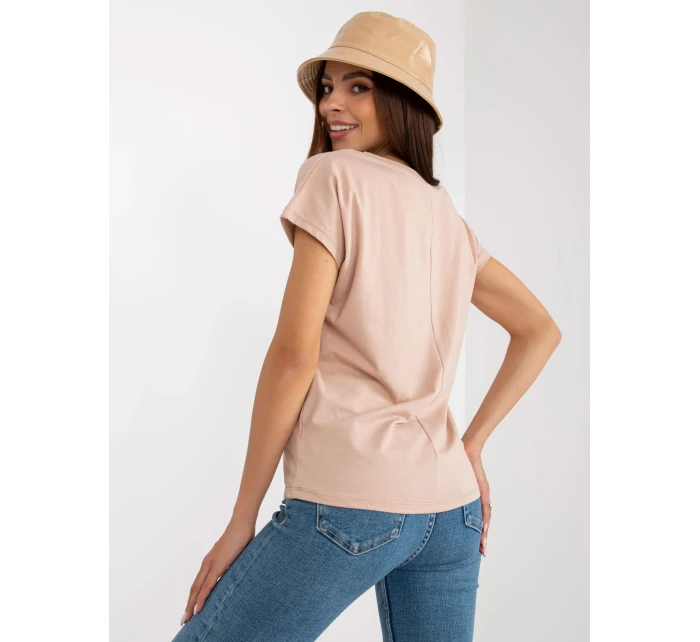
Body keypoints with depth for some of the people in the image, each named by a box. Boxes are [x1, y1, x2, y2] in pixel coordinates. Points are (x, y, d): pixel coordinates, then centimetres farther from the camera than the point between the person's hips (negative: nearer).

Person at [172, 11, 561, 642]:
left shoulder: (334, 176, -6)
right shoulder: (446, 212, 15)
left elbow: (294, 354, -12)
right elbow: (540, 331, 22)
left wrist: (241, 520, -7)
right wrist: (470, 446, 17)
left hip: (349, 502, -7)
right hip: (452, 508, 8)